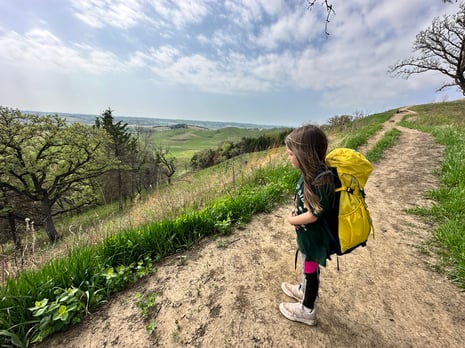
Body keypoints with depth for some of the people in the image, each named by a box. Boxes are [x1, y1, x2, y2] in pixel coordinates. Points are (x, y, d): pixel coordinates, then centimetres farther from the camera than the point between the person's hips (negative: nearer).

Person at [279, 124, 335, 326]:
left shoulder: (320, 179, -31)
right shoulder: (309, 173, -4)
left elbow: (315, 214, -28)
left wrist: (292, 220, -14)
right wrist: (294, 213, -8)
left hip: (314, 236, -8)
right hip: (307, 232, 8)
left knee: (311, 269, 13)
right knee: (307, 265, 29)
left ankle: (307, 311, 38)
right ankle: (304, 291, 55)